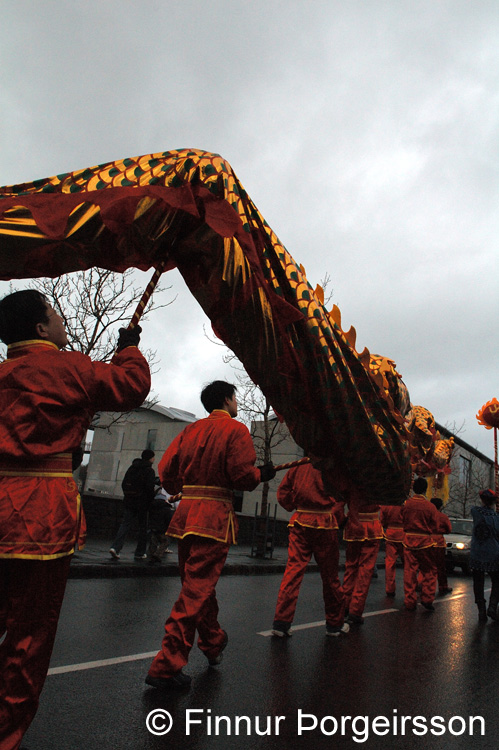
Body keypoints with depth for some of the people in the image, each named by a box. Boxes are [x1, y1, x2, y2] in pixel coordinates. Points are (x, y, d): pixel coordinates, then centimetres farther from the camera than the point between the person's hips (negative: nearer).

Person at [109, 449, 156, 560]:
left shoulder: (131, 468, 12)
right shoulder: (149, 471, -9)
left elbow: (123, 484, 14)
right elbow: (150, 488, -17)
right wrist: (152, 499, -3)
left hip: (129, 502, 6)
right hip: (142, 503, -5)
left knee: (125, 524, 6)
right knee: (143, 527, 5)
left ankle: (115, 547, -11)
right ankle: (140, 553, 9)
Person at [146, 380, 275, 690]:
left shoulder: (191, 430, 12)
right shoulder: (236, 429, -6)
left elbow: (166, 469, 8)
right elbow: (243, 475, -14)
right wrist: (263, 473, 5)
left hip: (186, 511, 7)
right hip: (215, 517, -7)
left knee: (198, 583, 20)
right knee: (197, 590, -3)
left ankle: (213, 641, 40)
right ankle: (167, 665, -3)